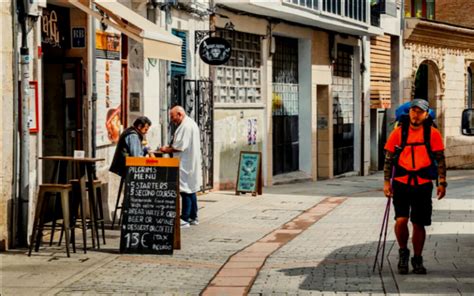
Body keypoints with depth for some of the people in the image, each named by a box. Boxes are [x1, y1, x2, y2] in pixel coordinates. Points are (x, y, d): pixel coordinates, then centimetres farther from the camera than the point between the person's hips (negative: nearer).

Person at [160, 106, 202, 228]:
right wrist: (170, 147, 12)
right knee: (191, 191, 15)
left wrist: (167, 150, -7)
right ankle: (193, 217, 21)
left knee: (186, 191, -8)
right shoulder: (190, 124, 16)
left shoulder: (186, 126, -17)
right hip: (190, 163, 11)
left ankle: (184, 219, -7)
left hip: (186, 164, -11)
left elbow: (180, 146, -21)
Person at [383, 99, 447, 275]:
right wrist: (386, 182, -1)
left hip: (423, 184, 0)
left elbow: (440, 160, 4)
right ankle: (403, 253, 10)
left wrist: (442, 183, -2)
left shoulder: (433, 134, 1)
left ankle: (417, 260, 24)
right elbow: (388, 159, 5)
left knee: (418, 224, 7)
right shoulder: (398, 132, 2)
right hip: (401, 183, 0)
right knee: (401, 220, -15)